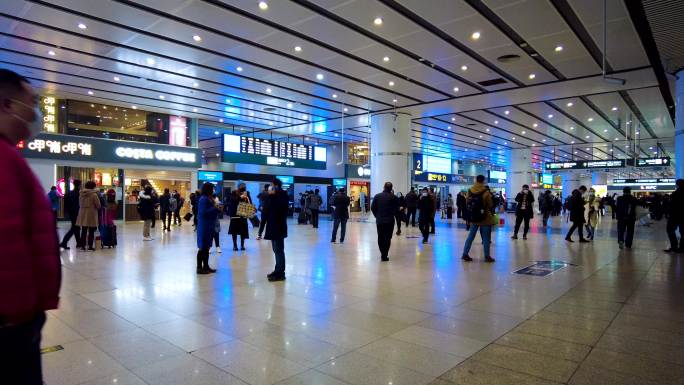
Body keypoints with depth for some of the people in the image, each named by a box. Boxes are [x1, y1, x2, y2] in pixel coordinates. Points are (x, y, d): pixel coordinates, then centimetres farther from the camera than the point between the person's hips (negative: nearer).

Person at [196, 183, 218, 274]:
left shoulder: (209, 198, 12)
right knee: (202, 247, -3)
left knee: (207, 247, 14)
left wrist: (217, 209, 0)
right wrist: (215, 208, -18)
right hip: (204, 226, -9)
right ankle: (199, 268, 5)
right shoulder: (203, 199, -15)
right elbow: (203, 212, -22)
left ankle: (206, 266, 22)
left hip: (209, 226, 9)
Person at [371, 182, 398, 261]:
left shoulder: (377, 196, 0)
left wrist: (377, 215, 12)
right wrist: (392, 214, 9)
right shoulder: (393, 197, -8)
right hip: (389, 220, -2)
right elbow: (396, 208, -9)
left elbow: (372, 207, -1)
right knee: (387, 238, 4)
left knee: (380, 237, 15)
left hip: (379, 220, 3)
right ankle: (384, 256, 2)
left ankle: (383, 253, 23)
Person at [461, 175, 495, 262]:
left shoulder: (470, 191, -1)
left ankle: (465, 254, 11)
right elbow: (491, 206, -7)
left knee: (470, 236, 11)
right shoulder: (486, 192, -13)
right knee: (486, 238, 5)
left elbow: (467, 204, 6)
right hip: (485, 218, -4)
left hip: (473, 218, 4)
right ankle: (487, 256, 10)